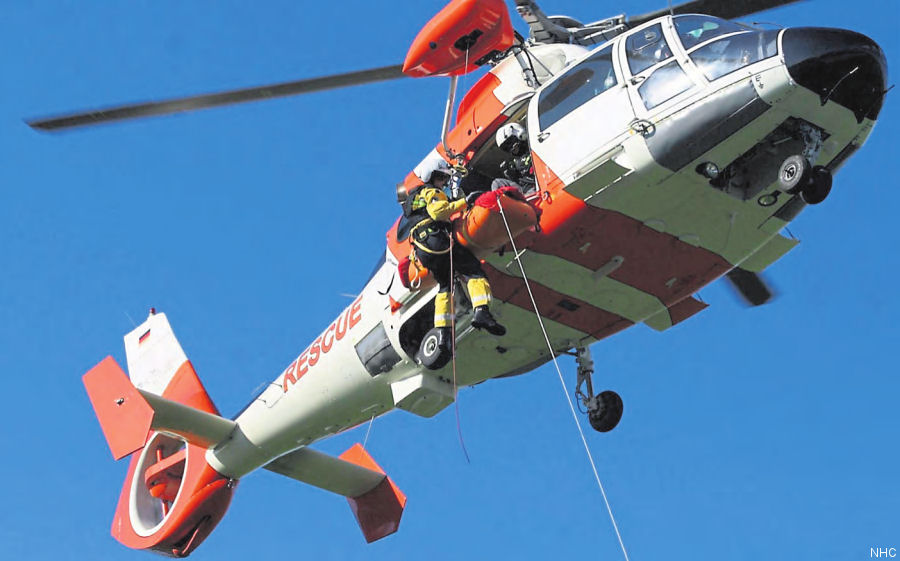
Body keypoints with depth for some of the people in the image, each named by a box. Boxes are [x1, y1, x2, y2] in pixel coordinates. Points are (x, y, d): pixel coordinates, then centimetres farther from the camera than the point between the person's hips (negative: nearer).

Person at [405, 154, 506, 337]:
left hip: (423, 251, 9)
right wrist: (463, 202, -16)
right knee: (474, 273, -13)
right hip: (440, 240, -9)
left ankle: (443, 331, 9)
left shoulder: (414, 196, 31)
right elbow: (438, 211, -18)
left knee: (444, 286, 17)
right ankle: (481, 312, -36)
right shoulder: (432, 192, 2)